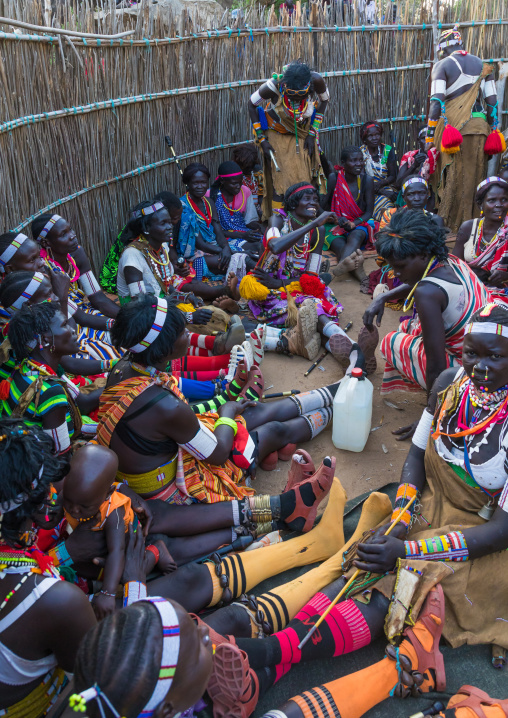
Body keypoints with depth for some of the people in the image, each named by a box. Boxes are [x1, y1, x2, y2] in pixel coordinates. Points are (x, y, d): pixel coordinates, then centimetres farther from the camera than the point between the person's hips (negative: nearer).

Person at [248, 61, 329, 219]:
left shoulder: (316, 80, -27)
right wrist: (261, 139, -14)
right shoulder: (274, 85, -32)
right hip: (277, 135, -3)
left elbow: (324, 100, -3)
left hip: (302, 134, 3)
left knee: (307, 179, 0)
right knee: (280, 181, -11)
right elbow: (252, 105, -13)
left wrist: (313, 133, -6)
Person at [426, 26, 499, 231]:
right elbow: (492, 101, 13)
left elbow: (436, 102, -9)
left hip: (452, 128, -4)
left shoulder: (442, 65, 2)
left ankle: (449, 222, 5)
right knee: (473, 177, 8)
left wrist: (430, 136, -8)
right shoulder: (482, 65, 15)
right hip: (478, 127, 4)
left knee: (451, 177, 2)